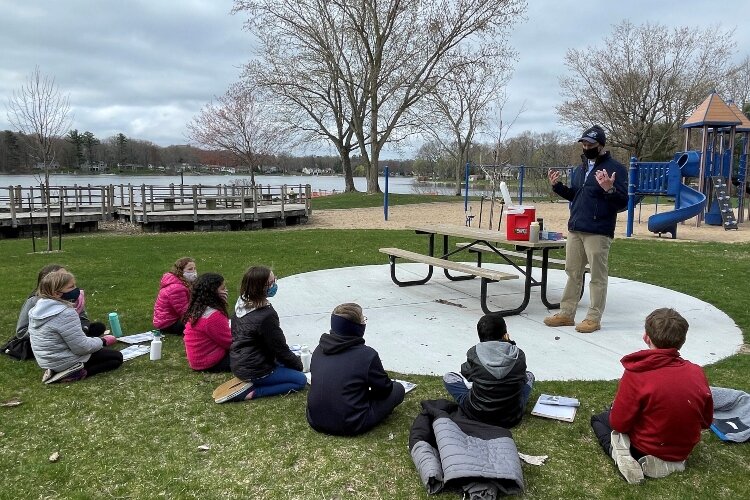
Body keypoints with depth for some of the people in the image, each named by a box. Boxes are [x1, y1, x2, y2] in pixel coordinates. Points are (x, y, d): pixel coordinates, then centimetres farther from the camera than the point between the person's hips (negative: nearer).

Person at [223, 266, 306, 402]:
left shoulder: (241, 304, -3)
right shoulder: (266, 315, -28)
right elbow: (280, 350, -19)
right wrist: (298, 364, 2)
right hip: (254, 371, -9)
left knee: (283, 363, 25)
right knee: (300, 380, 0)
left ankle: (248, 382, 10)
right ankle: (250, 392, -8)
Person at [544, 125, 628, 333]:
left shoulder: (614, 168, -7)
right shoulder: (580, 169, 16)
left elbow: (622, 203, -12)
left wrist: (609, 189, -29)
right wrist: (557, 185, 12)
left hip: (598, 233, -7)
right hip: (575, 230, 7)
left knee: (597, 276, 1)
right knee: (573, 273, 12)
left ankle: (594, 318, 9)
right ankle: (566, 313, 21)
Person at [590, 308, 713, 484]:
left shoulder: (637, 374, -26)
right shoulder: (697, 372, -13)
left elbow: (618, 424, -20)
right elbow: (706, 422, 1)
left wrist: (615, 410, 2)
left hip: (645, 450, -6)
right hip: (683, 451, 6)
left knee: (598, 419, 18)